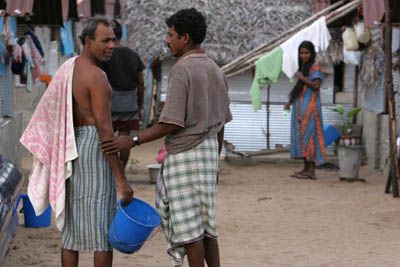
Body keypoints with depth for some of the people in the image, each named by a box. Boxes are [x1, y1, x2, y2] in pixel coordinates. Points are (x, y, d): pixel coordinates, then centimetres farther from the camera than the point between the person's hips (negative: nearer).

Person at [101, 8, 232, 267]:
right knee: (205, 222, 14)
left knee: (189, 225, -1)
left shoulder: (182, 69, -15)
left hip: (185, 155, -8)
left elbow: (172, 123, -19)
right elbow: (220, 123, 14)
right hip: (208, 150, 8)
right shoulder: (216, 70, 10)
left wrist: (133, 141, -16)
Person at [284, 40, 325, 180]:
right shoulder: (302, 67, 19)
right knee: (300, 136, 8)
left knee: (308, 135, -11)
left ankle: (311, 170, -12)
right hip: (300, 107, 9)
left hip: (309, 107, -9)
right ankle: (306, 168, 13)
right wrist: (290, 102, 17)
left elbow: (316, 85, -19)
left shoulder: (315, 68, -6)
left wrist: (302, 78, -15)